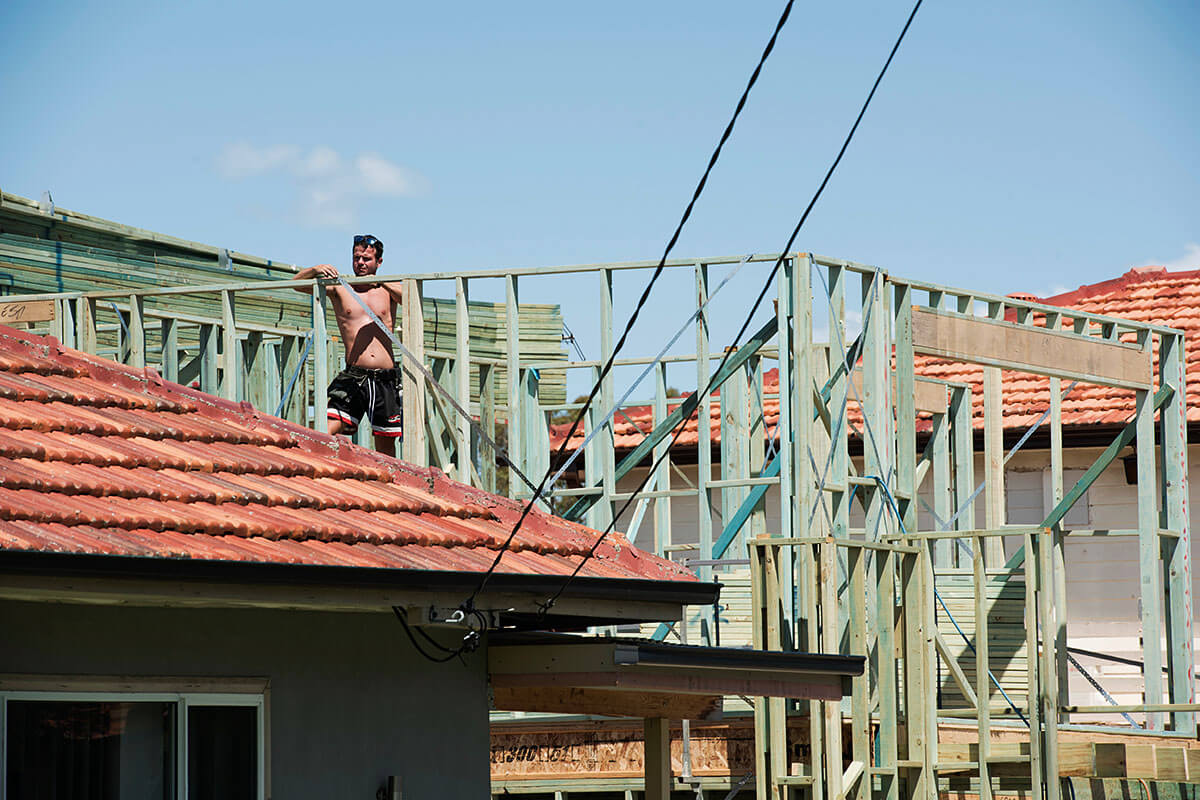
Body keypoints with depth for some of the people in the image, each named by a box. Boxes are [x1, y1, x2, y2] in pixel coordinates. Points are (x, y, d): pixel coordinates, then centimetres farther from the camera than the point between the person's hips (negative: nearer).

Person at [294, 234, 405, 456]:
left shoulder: (388, 288, 11)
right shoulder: (339, 288, 8)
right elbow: (297, 284, 3)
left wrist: (385, 284, -20)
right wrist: (316, 270, -17)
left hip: (386, 379, 1)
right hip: (353, 377, -1)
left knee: (385, 447, 6)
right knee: (326, 431, -18)